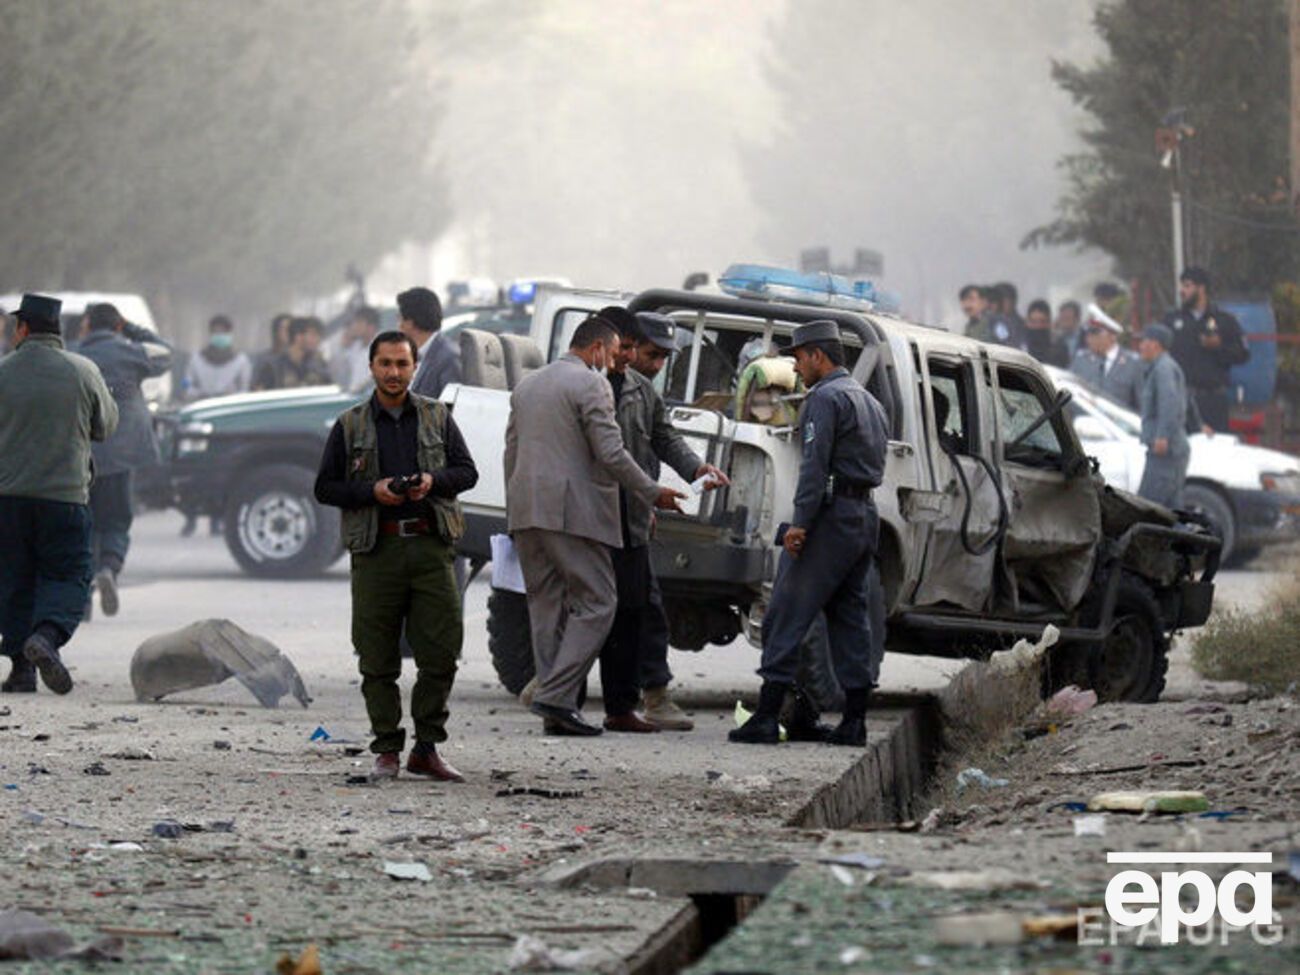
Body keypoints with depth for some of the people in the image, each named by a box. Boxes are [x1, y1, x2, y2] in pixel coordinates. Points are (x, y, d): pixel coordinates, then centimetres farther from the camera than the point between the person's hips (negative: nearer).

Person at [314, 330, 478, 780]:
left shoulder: (437, 417, 12)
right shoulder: (349, 426, 8)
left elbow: (467, 470, 13)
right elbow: (325, 487, 7)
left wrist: (433, 481, -8)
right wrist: (372, 491, -10)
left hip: (430, 544, 1)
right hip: (376, 549, -1)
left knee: (441, 651, -4)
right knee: (378, 659, 0)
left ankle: (427, 749, 5)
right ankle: (387, 751, 8)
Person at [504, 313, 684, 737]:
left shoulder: (527, 385, 19)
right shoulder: (590, 385, -7)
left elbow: (512, 451, 22)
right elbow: (611, 454, -13)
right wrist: (652, 494, -3)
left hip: (526, 510, 8)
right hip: (572, 511, -8)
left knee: (546, 605, 9)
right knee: (596, 602, -4)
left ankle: (555, 710, 6)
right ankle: (556, 696, -15)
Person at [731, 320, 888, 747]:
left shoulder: (825, 397, -9)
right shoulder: (869, 401, 21)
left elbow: (815, 463, -18)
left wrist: (801, 522, -21)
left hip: (830, 517, -9)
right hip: (866, 515, 9)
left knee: (787, 616, -7)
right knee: (851, 616, 9)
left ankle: (767, 716, -10)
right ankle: (854, 721, 6)